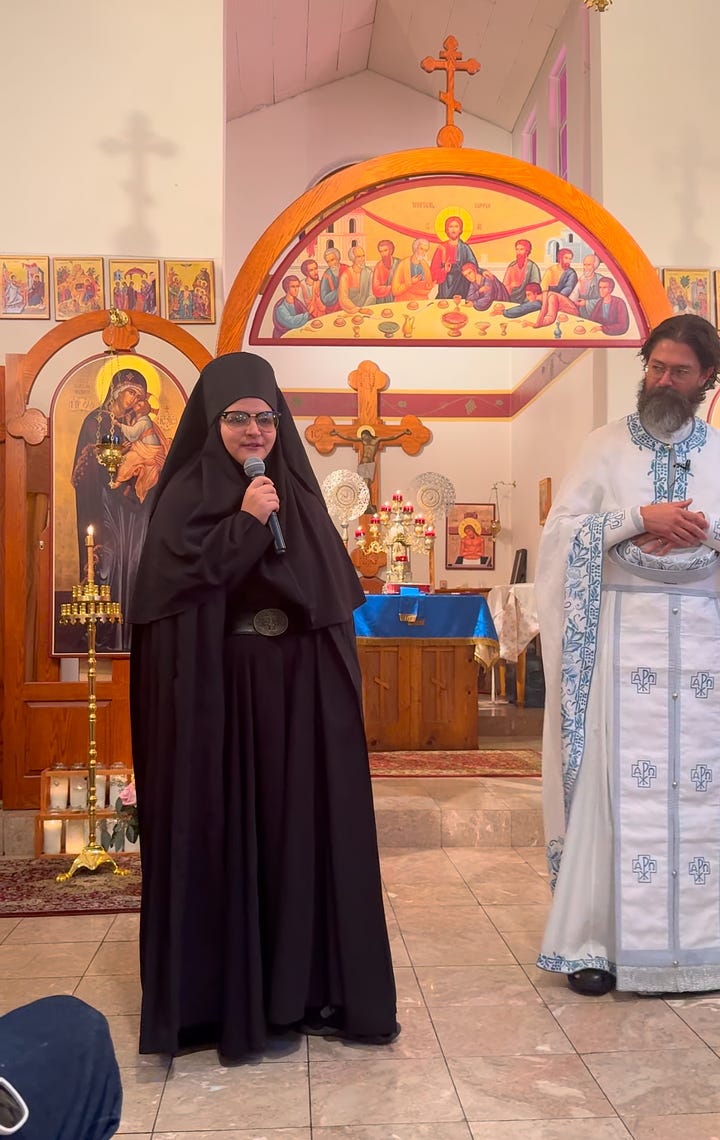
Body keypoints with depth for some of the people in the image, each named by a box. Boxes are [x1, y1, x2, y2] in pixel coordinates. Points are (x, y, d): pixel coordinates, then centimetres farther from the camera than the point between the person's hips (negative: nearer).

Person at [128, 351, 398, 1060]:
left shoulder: (297, 492, 13)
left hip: (299, 695, 5)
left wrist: (337, 679, 5)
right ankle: (216, 996, 14)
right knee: (221, 834, 1)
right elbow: (173, 588, -13)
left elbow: (335, 593, 14)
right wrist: (244, 524, -17)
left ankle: (309, 988, 20)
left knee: (303, 829, 7)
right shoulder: (186, 496, -1)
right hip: (215, 696, -4)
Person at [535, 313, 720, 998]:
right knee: (616, 779, -3)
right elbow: (561, 528, -3)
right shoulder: (608, 446, 6)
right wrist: (640, 517, -13)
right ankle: (596, 939, 4)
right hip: (623, 632, -2)